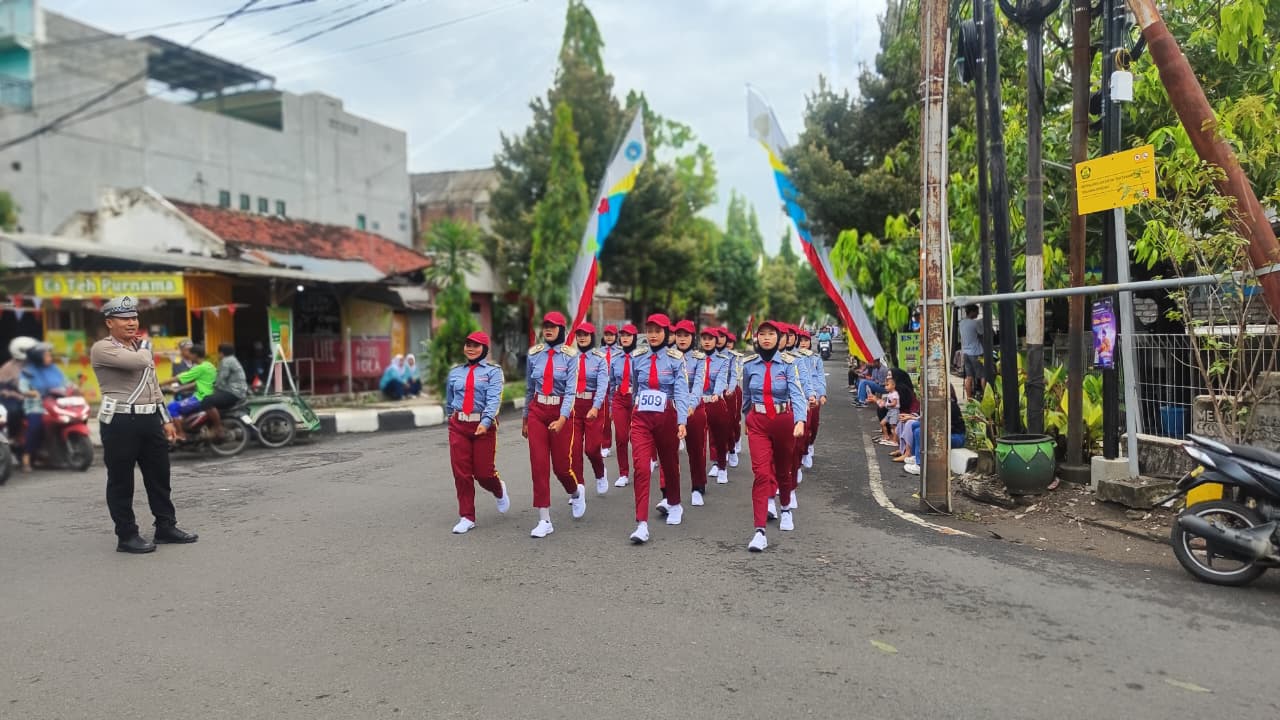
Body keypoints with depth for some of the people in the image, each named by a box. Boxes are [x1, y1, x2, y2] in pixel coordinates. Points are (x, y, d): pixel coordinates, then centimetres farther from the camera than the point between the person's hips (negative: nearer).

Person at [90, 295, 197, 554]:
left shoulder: (140, 350, 20)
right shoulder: (102, 349, -7)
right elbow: (137, 362, -24)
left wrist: (165, 420, 18)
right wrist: (145, 350, 0)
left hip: (150, 420, 8)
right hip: (120, 422, -8)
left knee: (159, 476, 12)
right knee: (121, 481, 2)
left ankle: (166, 526, 23)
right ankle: (127, 536, 10)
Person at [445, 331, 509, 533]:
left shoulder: (493, 371, -2)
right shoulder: (455, 372, 11)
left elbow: (494, 399, -16)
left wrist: (485, 422, -28)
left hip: (483, 425, -3)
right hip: (458, 426, 3)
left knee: (483, 472, 1)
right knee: (461, 472, 0)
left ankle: (499, 491, 36)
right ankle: (467, 517, 11)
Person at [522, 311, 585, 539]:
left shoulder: (570, 355, -7)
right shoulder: (534, 354, 4)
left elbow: (570, 390, -13)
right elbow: (529, 388, 13)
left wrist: (561, 419, -25)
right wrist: (525, 419, 17)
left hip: (561, 411, -3)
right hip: (537, 411, 3)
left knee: (561, 465, 3)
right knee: (538, 465, -2)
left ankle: (576, 493, 38)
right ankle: (544, 520, 5)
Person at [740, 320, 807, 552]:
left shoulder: (787, 363, -8)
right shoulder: (749, 364, -1)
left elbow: (796, 393, -19)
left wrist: (800, 421, -34)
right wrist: (747, 418, 25)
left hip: (783, 421, 0)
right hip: (757, 423, 0)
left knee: (783, 469, 18)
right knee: (761, 472, -13)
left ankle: (786, 509, 47)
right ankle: (760, 531, -16)